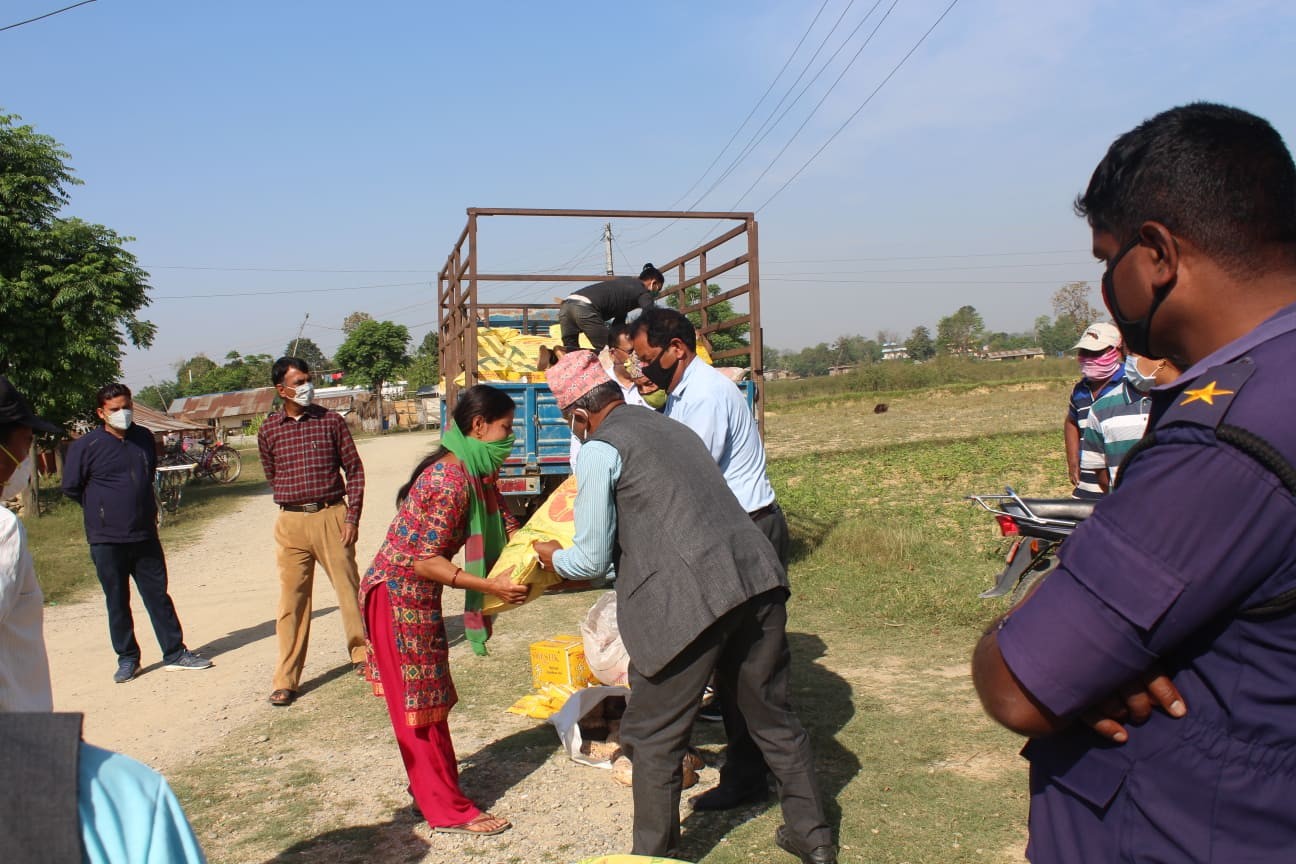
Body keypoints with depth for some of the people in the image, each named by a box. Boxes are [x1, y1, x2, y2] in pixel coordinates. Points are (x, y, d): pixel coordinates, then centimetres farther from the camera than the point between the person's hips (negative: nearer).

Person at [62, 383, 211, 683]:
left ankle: (175, 653, 14)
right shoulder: (86, 446, -9)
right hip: (107, 540, -3)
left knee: (158, 595, 7)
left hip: (145, 535, 3)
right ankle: (127, 659, 19)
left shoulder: (144, 438, 5)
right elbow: (71, 487, 0)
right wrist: (100, 508, 8)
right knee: (117, 602, 7)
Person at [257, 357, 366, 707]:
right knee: (292, 600, 4)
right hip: (291, 522, 1)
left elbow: (354, 469, 1)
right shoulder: (269, 430, 5)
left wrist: (351, 517, -5)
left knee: (349, 588, 5)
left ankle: (362, 654, 25)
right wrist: (294, 505, 13)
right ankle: (286, 680, 10)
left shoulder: (331, 421, 1)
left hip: (332, 515, -1)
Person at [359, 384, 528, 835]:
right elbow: (424, 561, -25)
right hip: (398, 594, -9)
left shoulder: (477, 472, 3)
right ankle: (447, 810, 13)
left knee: (430, 697, 19)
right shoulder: (451, 478, -26)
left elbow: (505, 527, 6)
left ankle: (433, 786, 35)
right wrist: (492, 587, -27)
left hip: (418, 595, 9)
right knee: (417, 703, 2)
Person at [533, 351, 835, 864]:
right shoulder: (671, 427, 22)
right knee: (773, 715, 22)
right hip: (758, 579, 8)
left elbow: (591, 561, 3)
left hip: (690, 600, -8)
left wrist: (553, 558, 23)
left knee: (654, 739, 9)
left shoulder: (599, 451, 0)